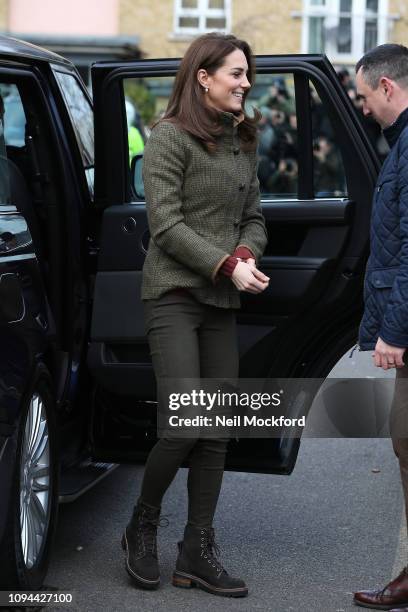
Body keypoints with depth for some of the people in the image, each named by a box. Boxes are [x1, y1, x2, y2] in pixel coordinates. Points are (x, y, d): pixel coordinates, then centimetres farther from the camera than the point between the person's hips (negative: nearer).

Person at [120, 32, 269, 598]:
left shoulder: (242, 142, 14)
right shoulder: (170, 137, -6)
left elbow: (254, 217, 17)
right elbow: (166, 224, -12)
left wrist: (247, 254, -5)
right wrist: (227, 265, -16)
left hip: (223, 302, 7)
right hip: (173, 295, -7)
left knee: (217, 431, 4)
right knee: (184, 425, -12)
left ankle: (197, 552, 13)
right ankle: (142, 529, 12)